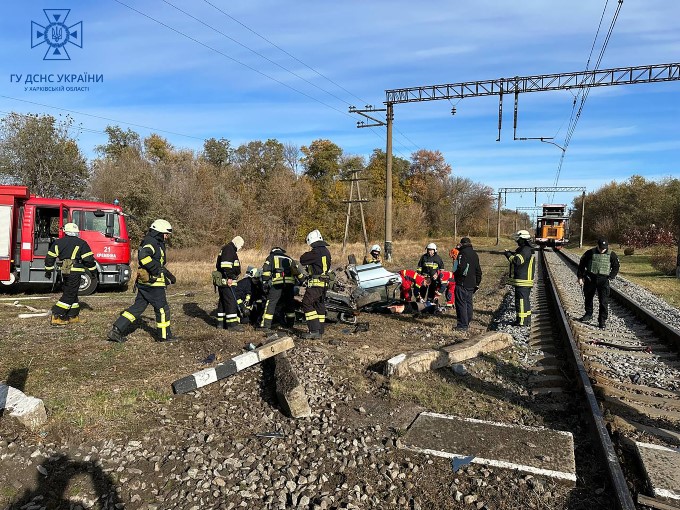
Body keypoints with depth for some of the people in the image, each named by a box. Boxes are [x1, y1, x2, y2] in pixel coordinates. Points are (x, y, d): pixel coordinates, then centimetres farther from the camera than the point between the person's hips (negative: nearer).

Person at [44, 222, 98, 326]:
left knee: (72, 294, 16)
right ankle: (56, 316, -8)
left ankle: (73, 316, 20)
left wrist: (48, 271, 22)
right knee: (69, 295, -2)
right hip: (74, 272, -6)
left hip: (64, 272, 6)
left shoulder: (58, 242, 11)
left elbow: (50, 257, 13)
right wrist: (94, 271, 2)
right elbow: (89, 259, -8)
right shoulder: (81, 243, -6)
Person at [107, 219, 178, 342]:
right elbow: (143, 256, -33)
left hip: (144, 283, 10)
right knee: (162, 308, 3)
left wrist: (169, 275, 25)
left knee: (137, 307, 12)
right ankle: (164, 336, 13)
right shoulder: (152, 242, -14)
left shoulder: (156, 243, 18)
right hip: (153, 283, -10)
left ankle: (116, 331, 10)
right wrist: (158, 270, -26)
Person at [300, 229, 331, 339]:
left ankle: (314, 330, -14)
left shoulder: (315, 252, -17)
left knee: (307, 304, -8)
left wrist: (307, 254, 9)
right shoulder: (326, 251, 12)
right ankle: (320, 330, 21)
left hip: (315, 283, -9)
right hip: (324, 283, 9)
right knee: (319, 305, 15)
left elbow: (302, 260, -12)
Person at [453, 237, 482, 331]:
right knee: (468, 303, 15)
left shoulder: (463, 253, -12)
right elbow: (478, 270, 19)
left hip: (462, 283, -8)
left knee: (461, 303, -5)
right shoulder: (475, 254, 14)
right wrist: (477, 283, 25)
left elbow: (461, 268, -25)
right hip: (471, 284, 8)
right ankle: (467, 322, 23)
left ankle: (463, 325, -5)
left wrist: (455, 274, -7)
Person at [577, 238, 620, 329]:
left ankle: (602, 320, -2)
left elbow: (616, 267, 9)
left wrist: (610, 278, -1)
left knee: (604, 301, -8)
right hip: (590, 278, 1)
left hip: (603, 280, -1)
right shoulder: (590, 253, -2)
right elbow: (581, 264, 4)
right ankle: (589, 314, 36)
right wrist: (580, 277, 3)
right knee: (588, 297, 15)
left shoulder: (611, 255, -1)